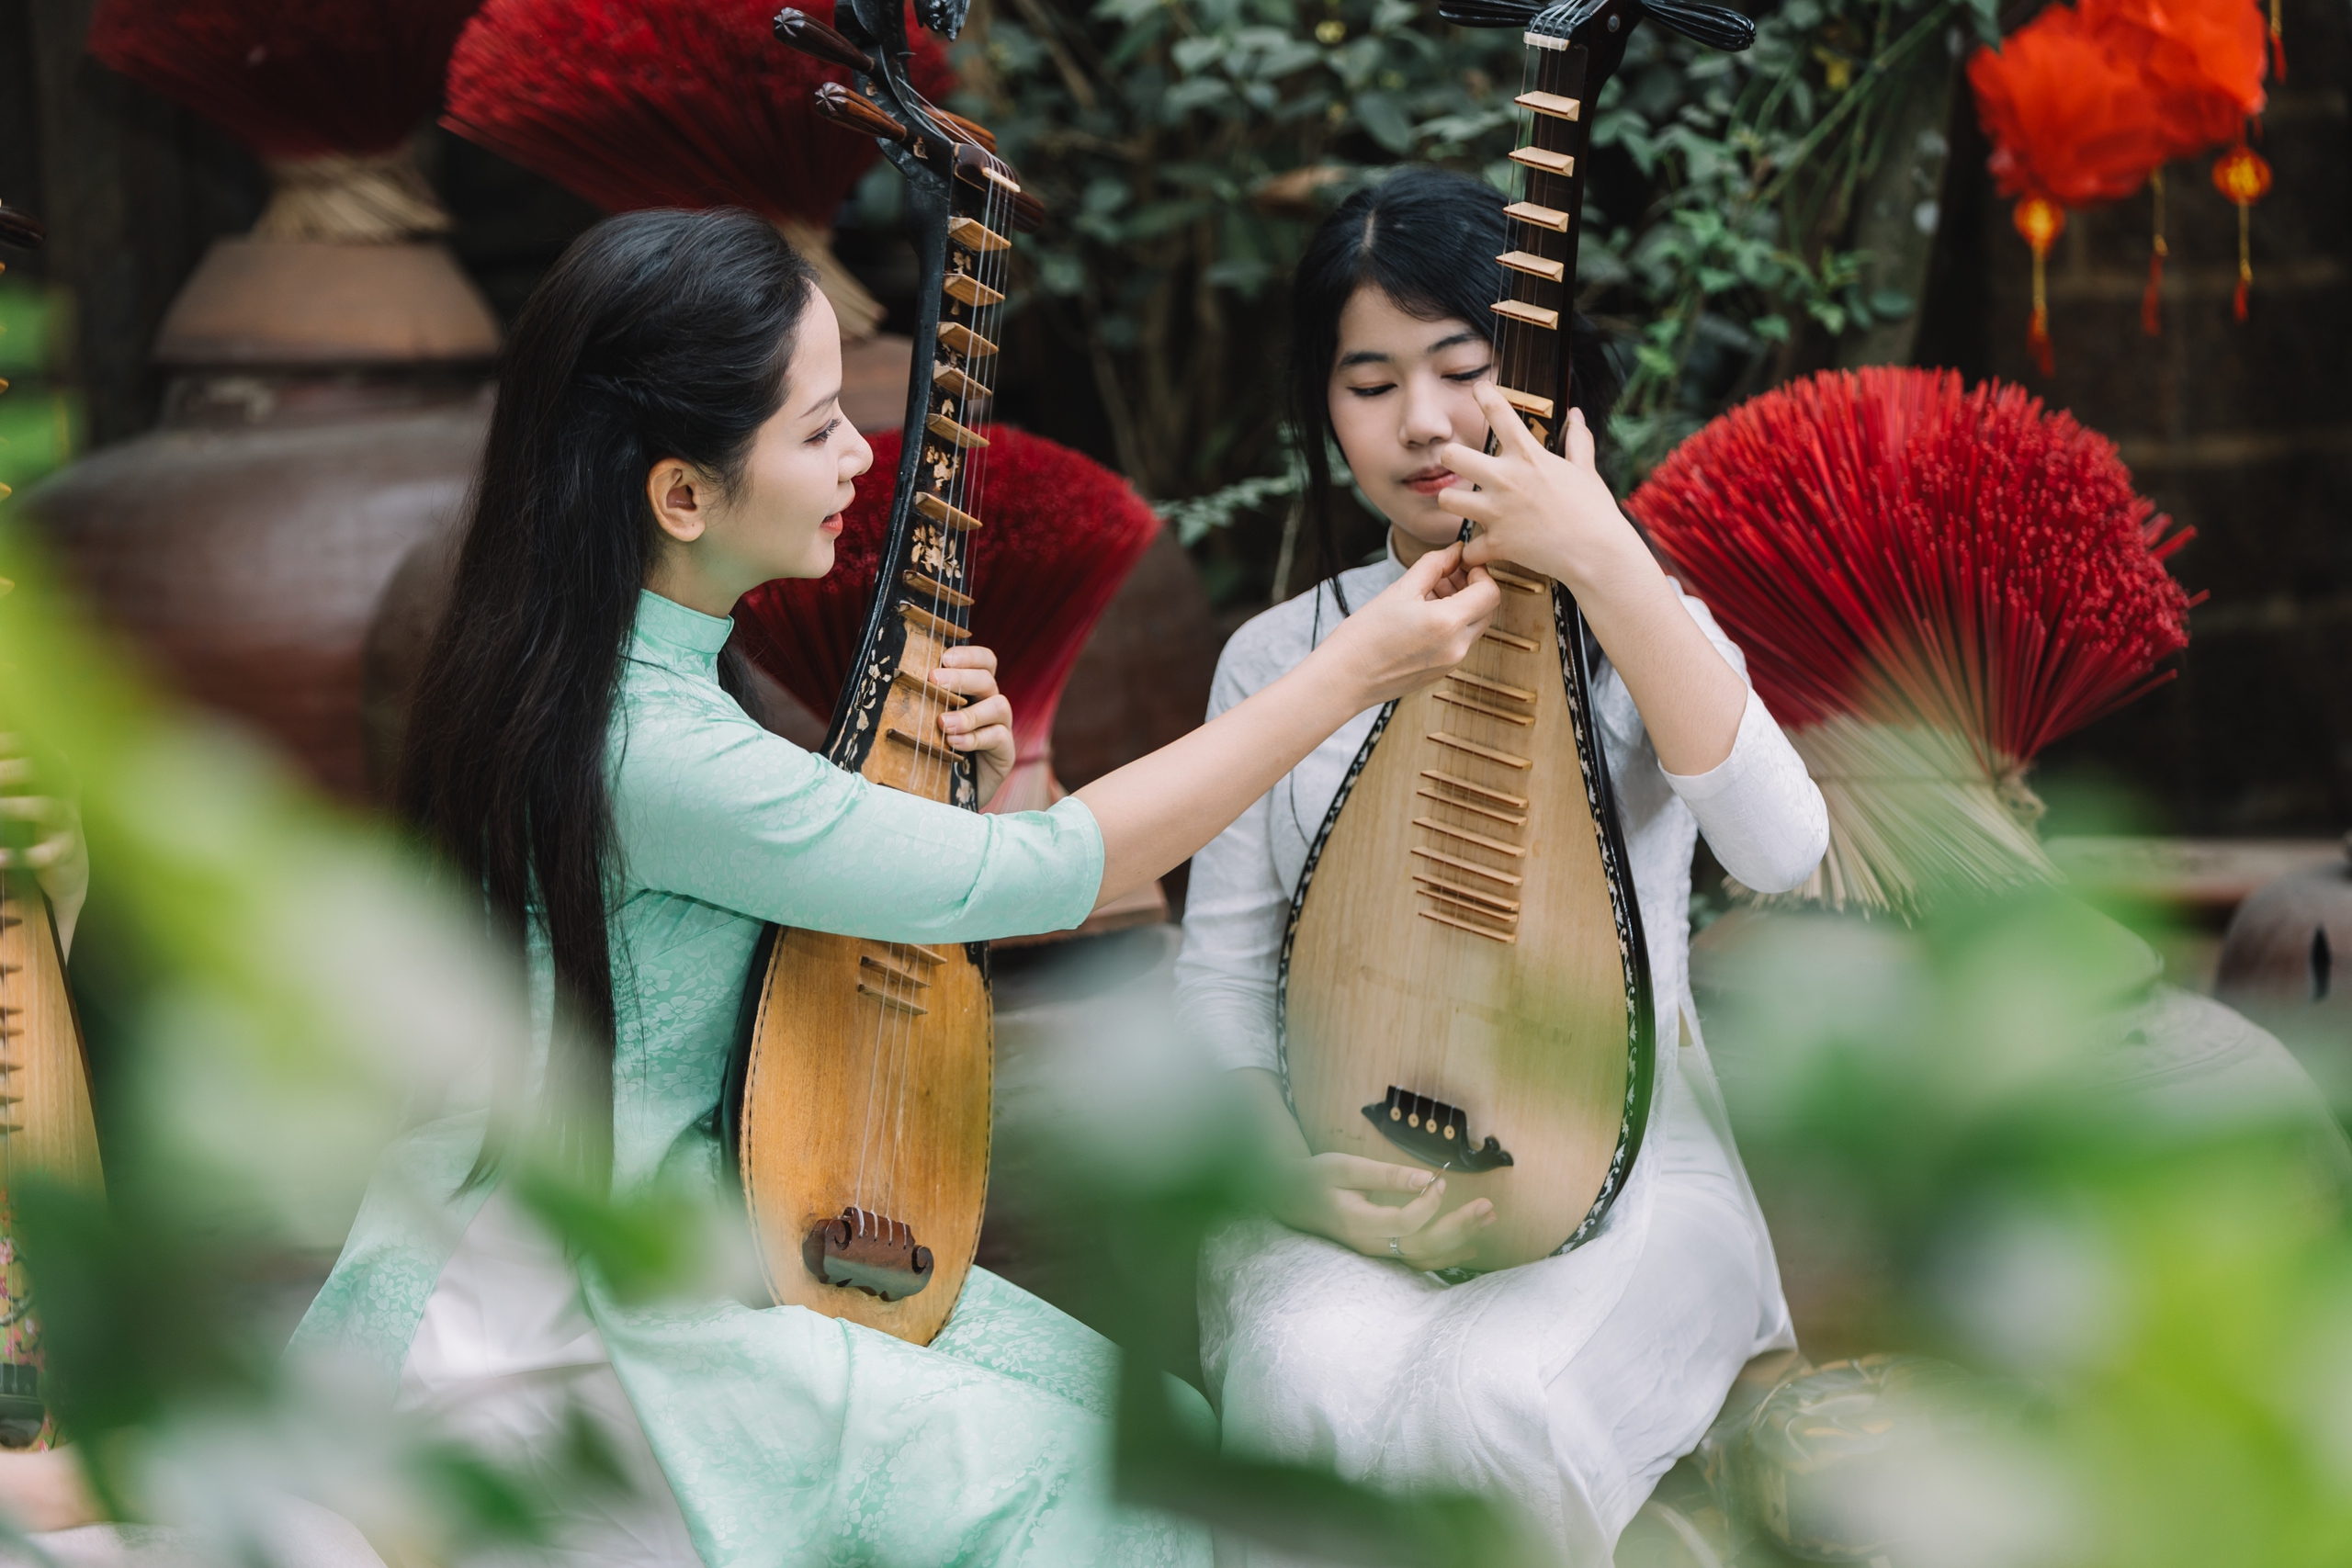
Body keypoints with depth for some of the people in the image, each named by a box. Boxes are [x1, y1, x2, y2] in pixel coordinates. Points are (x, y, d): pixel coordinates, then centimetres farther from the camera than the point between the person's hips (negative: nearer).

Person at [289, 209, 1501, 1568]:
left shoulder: (642, 666, 3)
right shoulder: (650, 748, -27)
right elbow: (1050, 875, -22)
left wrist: (956, 776, -4)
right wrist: (1358, 670, -16)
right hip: (541, 1338, -9)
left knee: (1132, 1408, 1)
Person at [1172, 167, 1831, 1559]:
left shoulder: (1634, 623, 3)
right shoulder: (1278, 660, 9)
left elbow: (1783, 850, -18)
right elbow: (1220, 975, 10)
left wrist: (1600, 557, -24)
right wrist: (1300, 1178, -11)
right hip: (1348, 1184, 1)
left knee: (1501, 1395, -34)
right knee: (1319, 1389, -34)